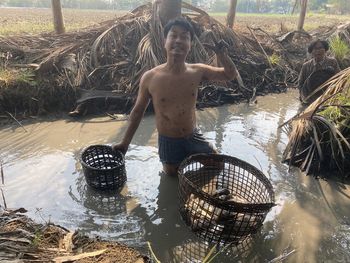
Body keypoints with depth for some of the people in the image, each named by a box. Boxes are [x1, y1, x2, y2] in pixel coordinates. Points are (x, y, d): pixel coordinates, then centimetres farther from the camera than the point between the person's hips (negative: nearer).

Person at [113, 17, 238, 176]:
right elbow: (138, 111, -5)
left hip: (193, 137, 2)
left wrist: (222, 55, -22)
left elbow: (231, 75, -1)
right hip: (168, 141, -2)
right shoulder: (150, 78, -17)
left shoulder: (197, 72, -12)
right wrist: (125, 142, -2)